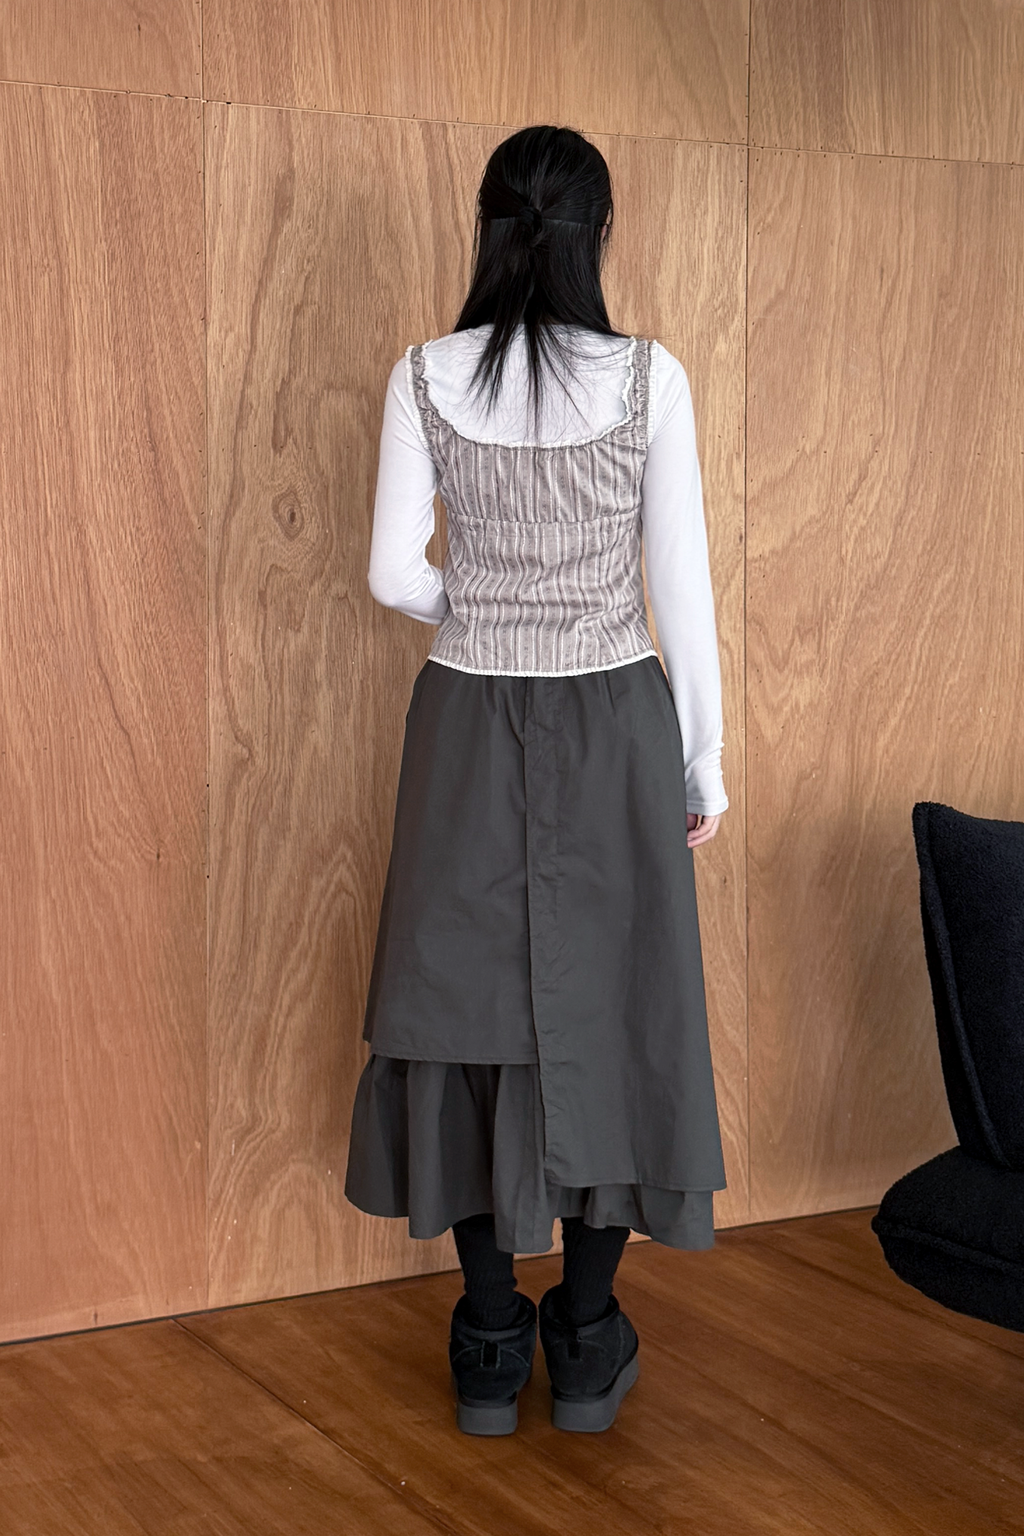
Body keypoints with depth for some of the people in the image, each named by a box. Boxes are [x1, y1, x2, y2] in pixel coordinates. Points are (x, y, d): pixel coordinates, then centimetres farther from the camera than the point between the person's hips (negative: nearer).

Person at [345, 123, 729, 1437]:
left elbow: (394, 574, -3)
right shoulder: (648, 377, -9)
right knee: (608, 1007, 10)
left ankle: (490, 1350, 19)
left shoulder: (425, 378, -5)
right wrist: (706, 762, 3)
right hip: (615, 726, -1)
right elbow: (682, 586, -7)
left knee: (476, 1002, 11)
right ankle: (587, 1349, 19)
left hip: (470, 726, 1)